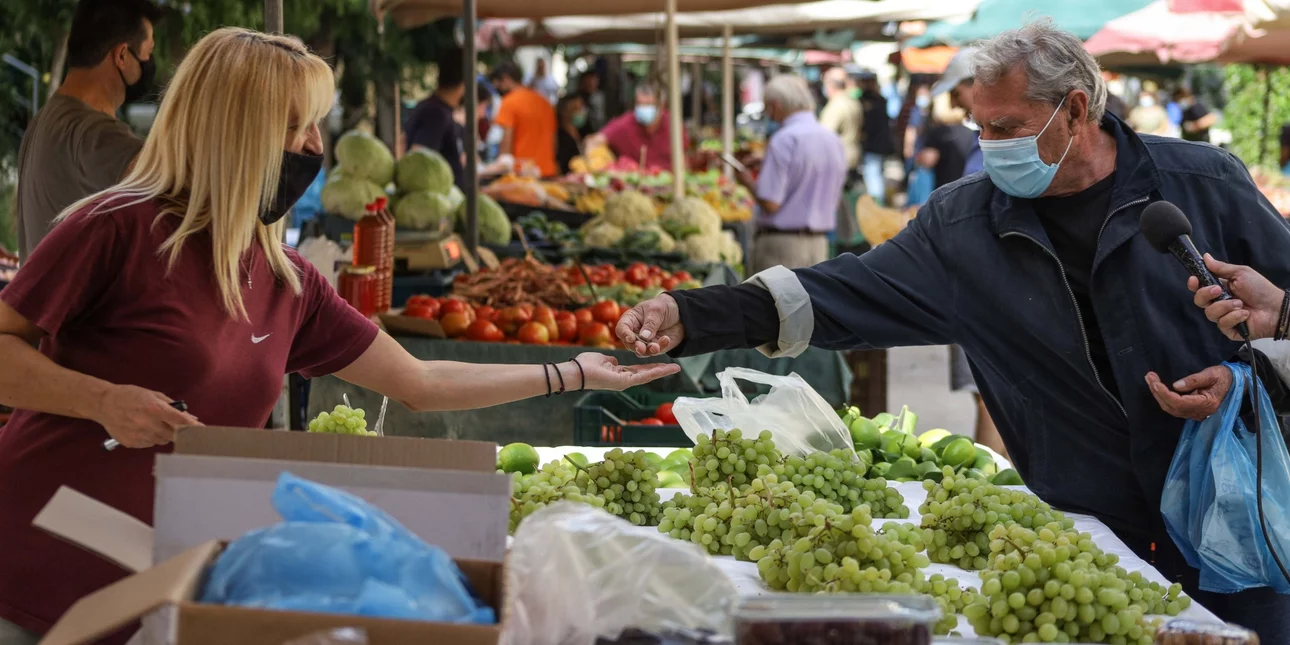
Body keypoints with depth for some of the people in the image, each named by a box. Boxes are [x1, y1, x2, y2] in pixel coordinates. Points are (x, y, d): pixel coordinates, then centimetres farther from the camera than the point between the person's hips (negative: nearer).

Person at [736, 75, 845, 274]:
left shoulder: (783, 141, -14)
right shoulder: (834, 140, 9)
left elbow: (769, 203, -18)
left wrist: (748, 181, 2)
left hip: (782, 242, -7)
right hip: (819, 243, 7)